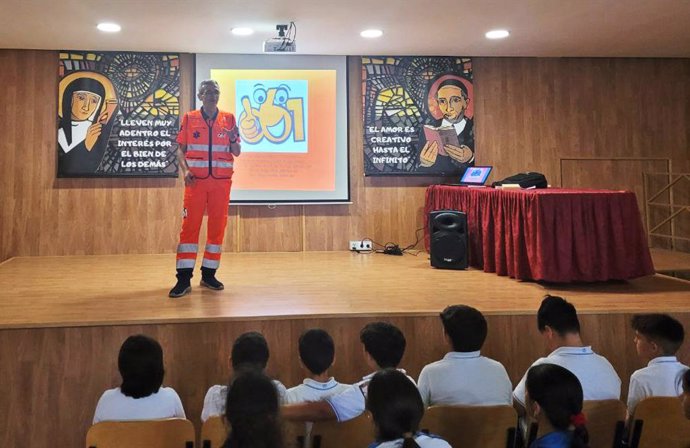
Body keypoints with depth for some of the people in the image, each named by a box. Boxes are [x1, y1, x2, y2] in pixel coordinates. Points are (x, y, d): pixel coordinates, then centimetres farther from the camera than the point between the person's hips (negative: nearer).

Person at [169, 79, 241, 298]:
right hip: (196, 180, -2)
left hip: (221, 181, 2)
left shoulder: (229, 119, 8)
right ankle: (184, 279, -4)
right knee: (189, 226, -6)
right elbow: (180, 149, 5)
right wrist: (185, 171, -12)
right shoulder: (189, 119, 5)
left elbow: (236, 152, 8)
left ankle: (208, 274, 16)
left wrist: (233, 139, -13)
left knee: (217, 226, 5)